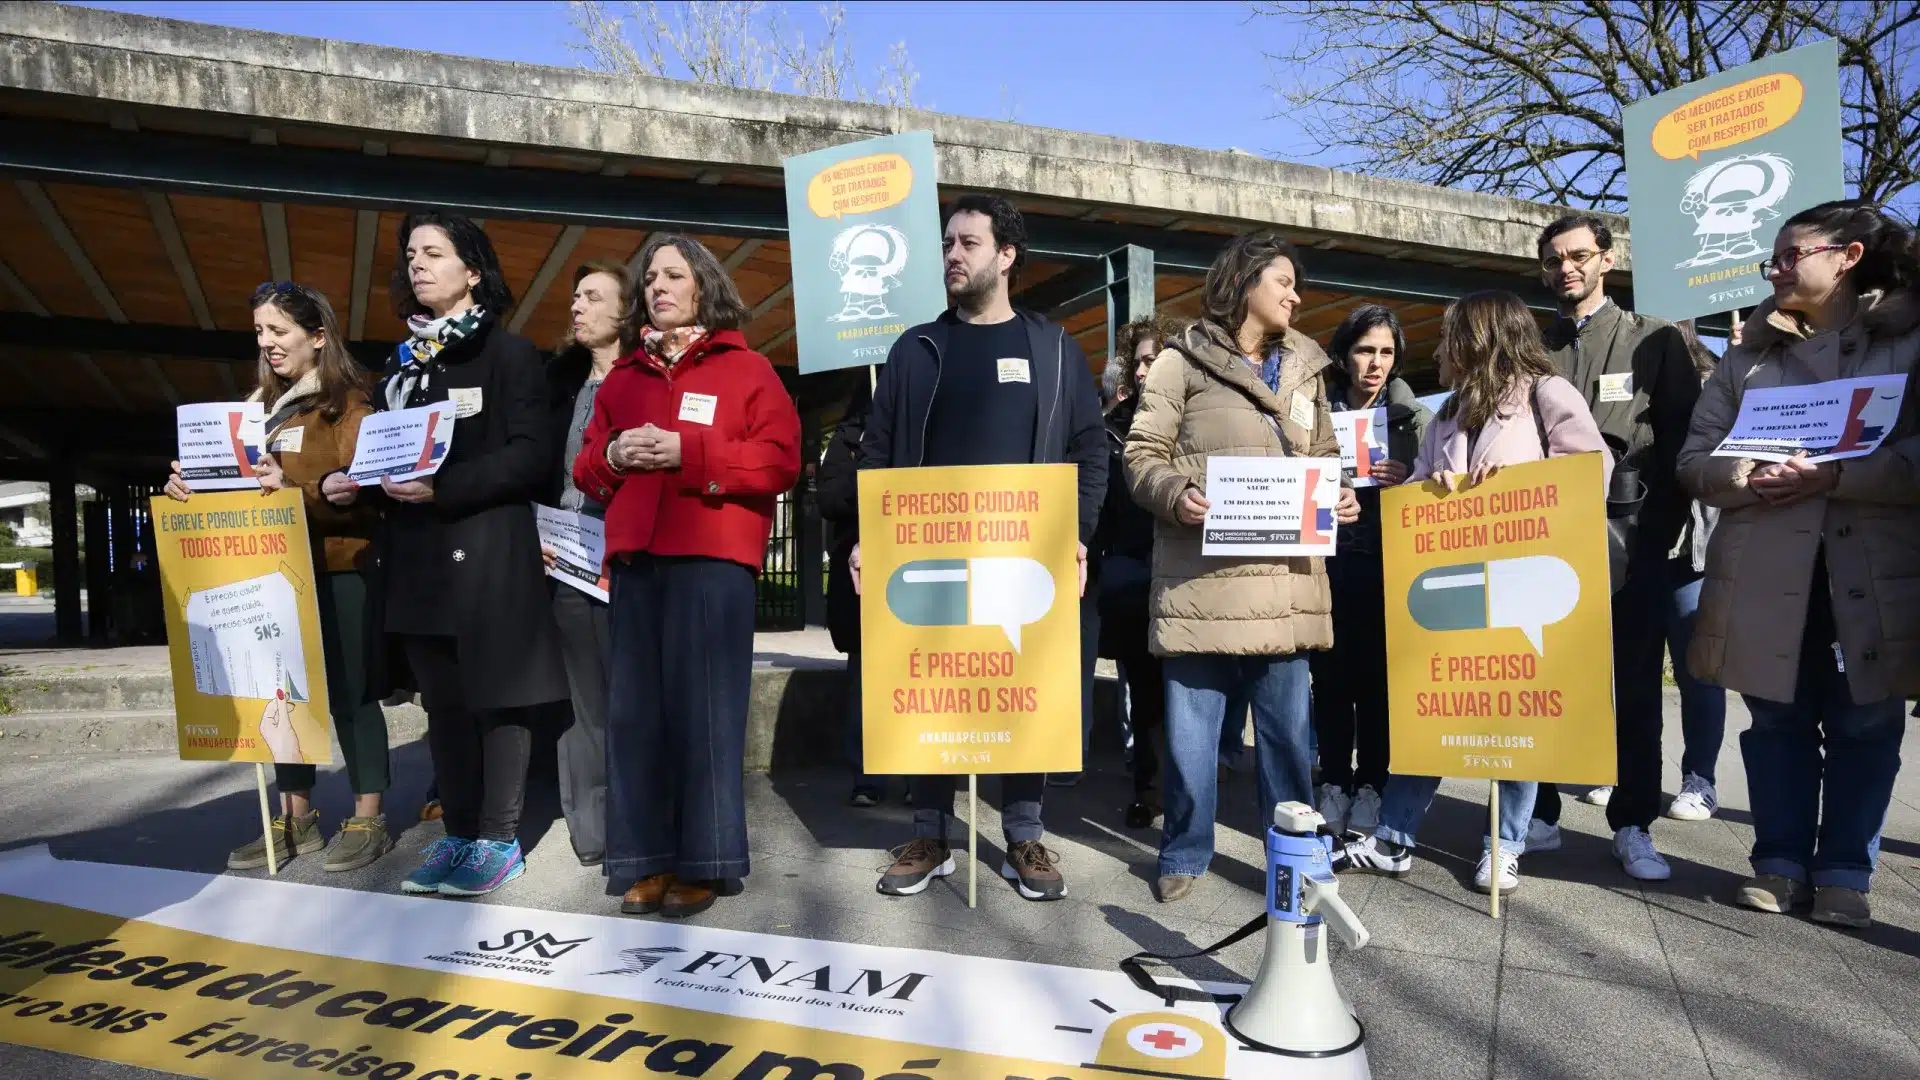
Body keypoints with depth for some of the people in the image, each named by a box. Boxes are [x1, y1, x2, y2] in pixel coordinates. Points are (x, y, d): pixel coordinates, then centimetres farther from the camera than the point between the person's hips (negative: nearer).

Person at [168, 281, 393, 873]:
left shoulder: (348, 402, -5)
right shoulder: (260, 405, 17)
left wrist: (293, 486, -28)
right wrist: (193, 485, -1)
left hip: (336, 570, -7)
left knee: (347, 691, -3)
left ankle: (368, 820, 6)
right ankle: (295, 819, 19)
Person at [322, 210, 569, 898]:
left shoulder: (507, 352, -2)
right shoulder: (403, 362, 19)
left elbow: (531, 456, -12)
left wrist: (443, 487, -21)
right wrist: (347, 482, 1)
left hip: (486, 550, -7)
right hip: (412, 555, 7)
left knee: (496, 695, -1)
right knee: (442, 702, 11)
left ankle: (499, 840, 8)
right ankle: (459, 835, 21)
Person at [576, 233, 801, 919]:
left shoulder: (747, 369, 7)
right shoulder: (622, 378, 21)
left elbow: (780, 460, -5)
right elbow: (586, 469, 20)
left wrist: (686, 451, -13)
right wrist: (613, 456, -3)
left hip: (712, 556, -5)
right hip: (635, 556, 5)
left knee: (704, 706, -5)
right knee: (636, 706, 3)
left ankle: (705, 863, 6)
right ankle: (649, 861, 12)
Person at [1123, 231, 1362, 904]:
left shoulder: (1305, 368, 18)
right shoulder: (1184, 361, 1)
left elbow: (1323, 460, 23)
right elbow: (1142, 455, -1)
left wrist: (1339, 499, 2)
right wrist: (1175, 495, -20)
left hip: (1284, 574, 4)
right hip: (1202, 574, -4)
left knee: (1288, 726, 9)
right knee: (1191, 725, 3)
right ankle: (1186, 854, 20)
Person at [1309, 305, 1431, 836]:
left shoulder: (1414, 416, 5)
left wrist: (1405, 483, -14)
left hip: (1386, 564, 0)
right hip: (1327, 559, 1)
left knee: (1377, 677, 3)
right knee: (1330, 674, 4)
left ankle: (1371, 784, 16)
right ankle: (1334, 781, 17)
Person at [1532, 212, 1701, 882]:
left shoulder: (1655, 339, 7)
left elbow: (1684, 438, 1)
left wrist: (1662, 528, -7)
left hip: (1632, 542, -2)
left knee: (1635, 688, 4)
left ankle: (1632, 826, 14)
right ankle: (1539, 814, 15)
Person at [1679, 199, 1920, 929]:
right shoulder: (1747, 356, 13)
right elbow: (1694, 458, 7)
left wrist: (1834, 476, -19)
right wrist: (1749, 479, -12)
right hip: (1766, 572, 2)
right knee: (1778, 720, 8)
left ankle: (1845, 871, 18)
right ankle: (1782, 860, 19)